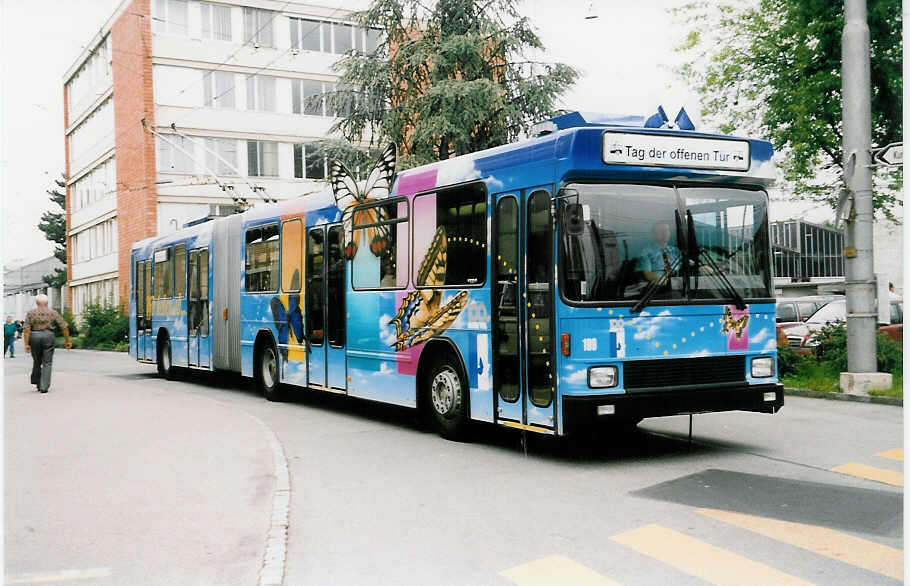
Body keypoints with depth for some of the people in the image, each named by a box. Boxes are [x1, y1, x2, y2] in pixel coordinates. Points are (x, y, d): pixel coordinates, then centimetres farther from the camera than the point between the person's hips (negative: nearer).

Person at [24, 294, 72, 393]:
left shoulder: (31, 313, 4)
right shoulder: (53, 313, 5)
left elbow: (27, 329, -5)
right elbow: (64, 327, 2)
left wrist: (26, 344, -6)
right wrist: (67, 340, 10)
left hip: (34, 337, 1)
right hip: (48, 336, -1)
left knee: (37, 362, 18)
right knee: (47, 363, 2)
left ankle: (36, 383, 27)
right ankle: (44, 387, -5)